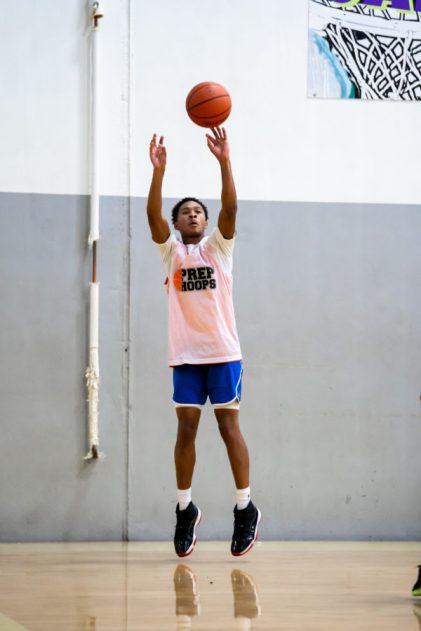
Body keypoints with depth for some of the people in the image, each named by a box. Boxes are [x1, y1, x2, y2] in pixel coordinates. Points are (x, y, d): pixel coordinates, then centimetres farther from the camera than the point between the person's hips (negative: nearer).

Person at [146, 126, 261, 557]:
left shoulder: (218, 247, 7)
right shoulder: (171, 251, 8)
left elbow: (230, 209, -10)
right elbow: (153, 216, -10)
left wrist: (224, 162, -21)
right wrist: (158, 170, -23)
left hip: (223, 351, -1)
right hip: (185, 354, 1)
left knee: (229, 426, -1)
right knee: (186, 428, 2)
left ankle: (245, 507, 4)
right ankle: (185, 508, 11)